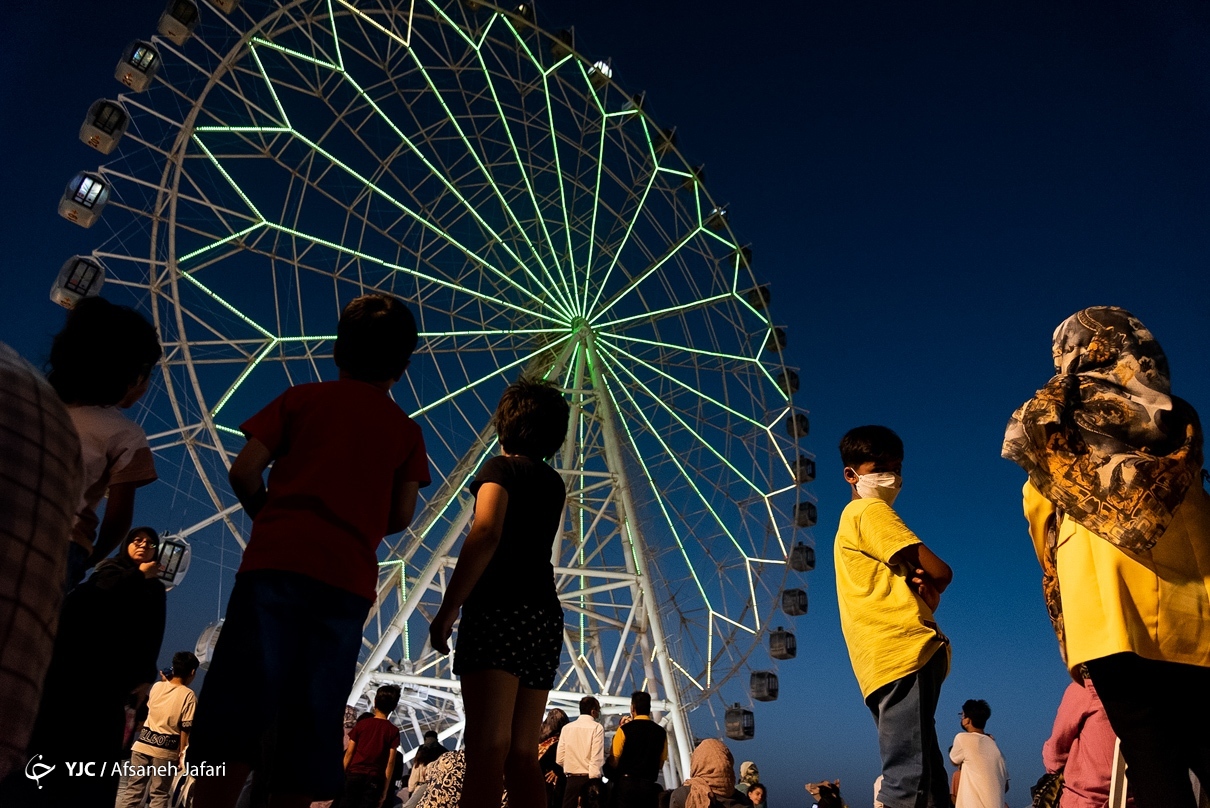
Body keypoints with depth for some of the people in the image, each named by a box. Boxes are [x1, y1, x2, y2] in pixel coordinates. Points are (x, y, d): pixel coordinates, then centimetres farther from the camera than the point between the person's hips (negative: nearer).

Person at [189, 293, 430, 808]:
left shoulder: (303, 398, 11)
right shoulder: (406, 430, 13)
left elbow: (244, 472, 3)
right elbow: (401, 515, 7)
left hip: (278, 559, -1)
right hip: (348, 579, 1)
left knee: (238, 711, -2)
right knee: (307, 727, 6)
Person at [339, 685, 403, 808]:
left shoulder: (361, 724, 4)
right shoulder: (393, 731, 1)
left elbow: (349, 753, 3)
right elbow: (390, 762, -2)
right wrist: (385, 790, 2)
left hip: (354, 775, 1)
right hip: (374, 779, -1)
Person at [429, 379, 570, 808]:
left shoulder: (500, 468, 0)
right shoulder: (554, 482, 20)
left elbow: (486, 534, -18)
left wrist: (447, 610, -18)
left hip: (501, 610, -7)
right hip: (545, 616, 7)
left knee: (487, 748, -15)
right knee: (522, 756, 7)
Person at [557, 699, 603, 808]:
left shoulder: (567, 728, 5)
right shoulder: (597, 727, -6)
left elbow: (559, 759, 3)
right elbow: (597, 757, -14)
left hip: (572, 778, 3)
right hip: (590, 778, -3)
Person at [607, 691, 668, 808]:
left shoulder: (624, 729, -8)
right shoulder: (661, 732, 3)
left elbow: (613, 762, -5)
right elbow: (661, 762, 10)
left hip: (626, 783, -3)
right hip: (649, 785, 3)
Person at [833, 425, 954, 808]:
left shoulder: (852, 519, 25)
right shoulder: (872, 512, -2)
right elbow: (940, 572, -8)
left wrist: (922, 586, 1)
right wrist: (929, 584, 14)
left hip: (885, 661, 10)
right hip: (905, 652, -10)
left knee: (916, 774, 10)